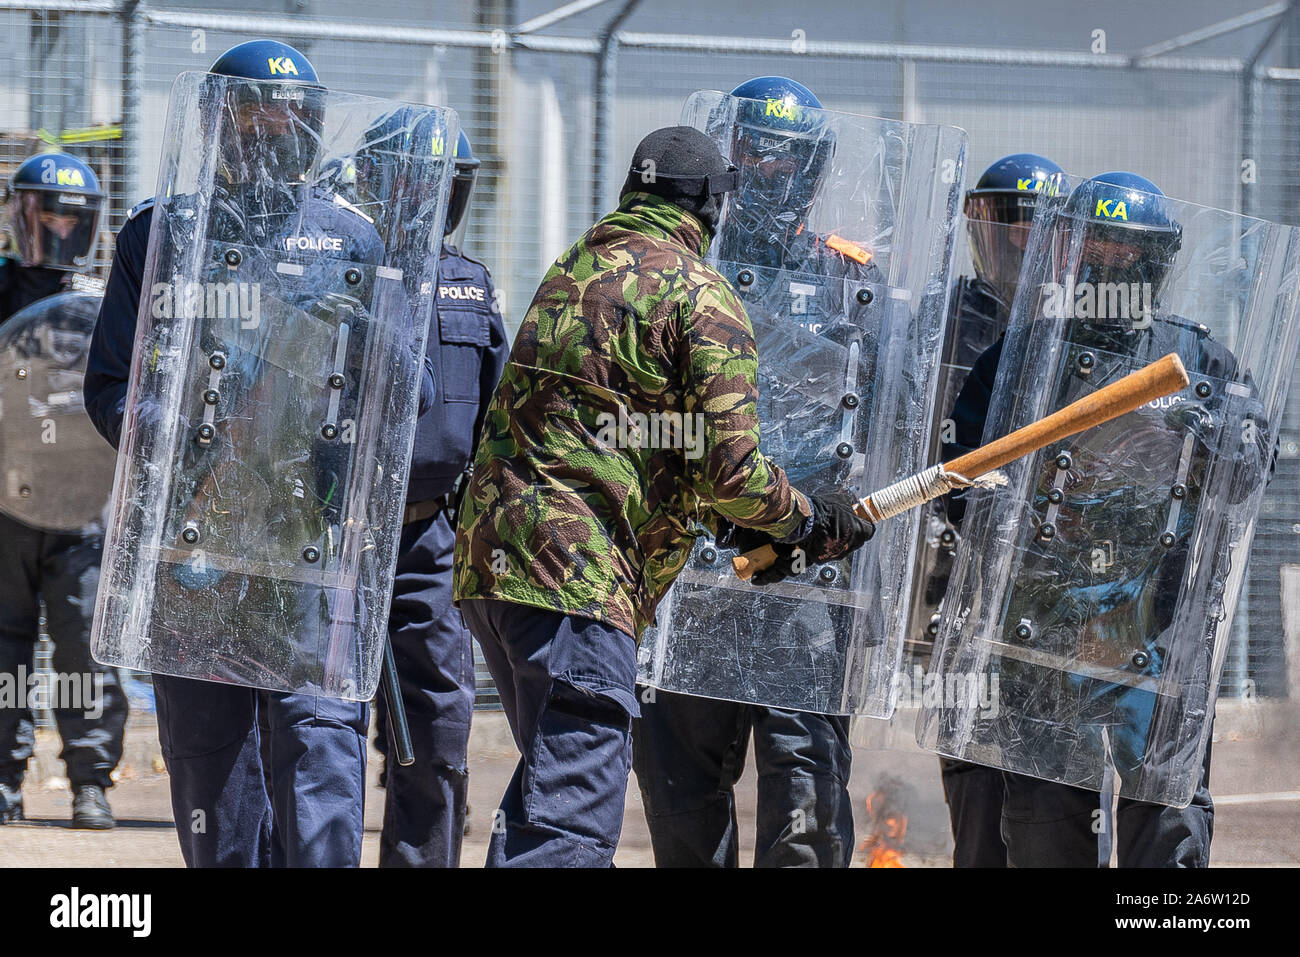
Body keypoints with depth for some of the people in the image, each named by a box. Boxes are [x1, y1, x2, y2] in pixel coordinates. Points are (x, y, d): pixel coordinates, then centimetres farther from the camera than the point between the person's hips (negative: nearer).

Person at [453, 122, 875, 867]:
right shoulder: (701, 295, -5)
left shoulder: (572, 270, 20)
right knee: (573, 821, -13)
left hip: (490, 553, 9)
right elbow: (730, 470, -11)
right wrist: (807, 522, 8)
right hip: (577, 574, -9)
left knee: (552, 783, 21)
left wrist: (735, 521, 21)